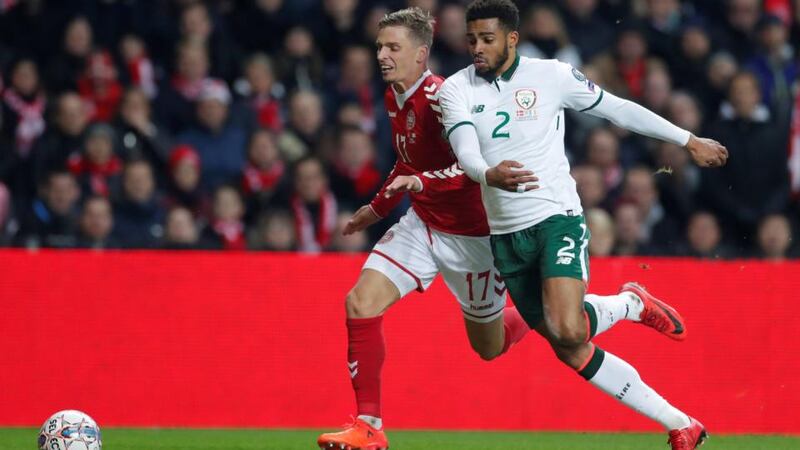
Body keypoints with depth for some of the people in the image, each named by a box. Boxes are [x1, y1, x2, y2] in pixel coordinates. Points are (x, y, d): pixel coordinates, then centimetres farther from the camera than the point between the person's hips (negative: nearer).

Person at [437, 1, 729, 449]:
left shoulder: (550, 75, -4)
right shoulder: (457, 89, -1)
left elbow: (618, 109, 7)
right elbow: (466, 152, -16)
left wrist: (690, 141, 12)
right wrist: (490, 175, -40)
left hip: (557, 216, -3)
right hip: (506, 236, 3)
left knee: (566, 331, -27)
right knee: (572, 353, 1)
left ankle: (632, 305, 7)